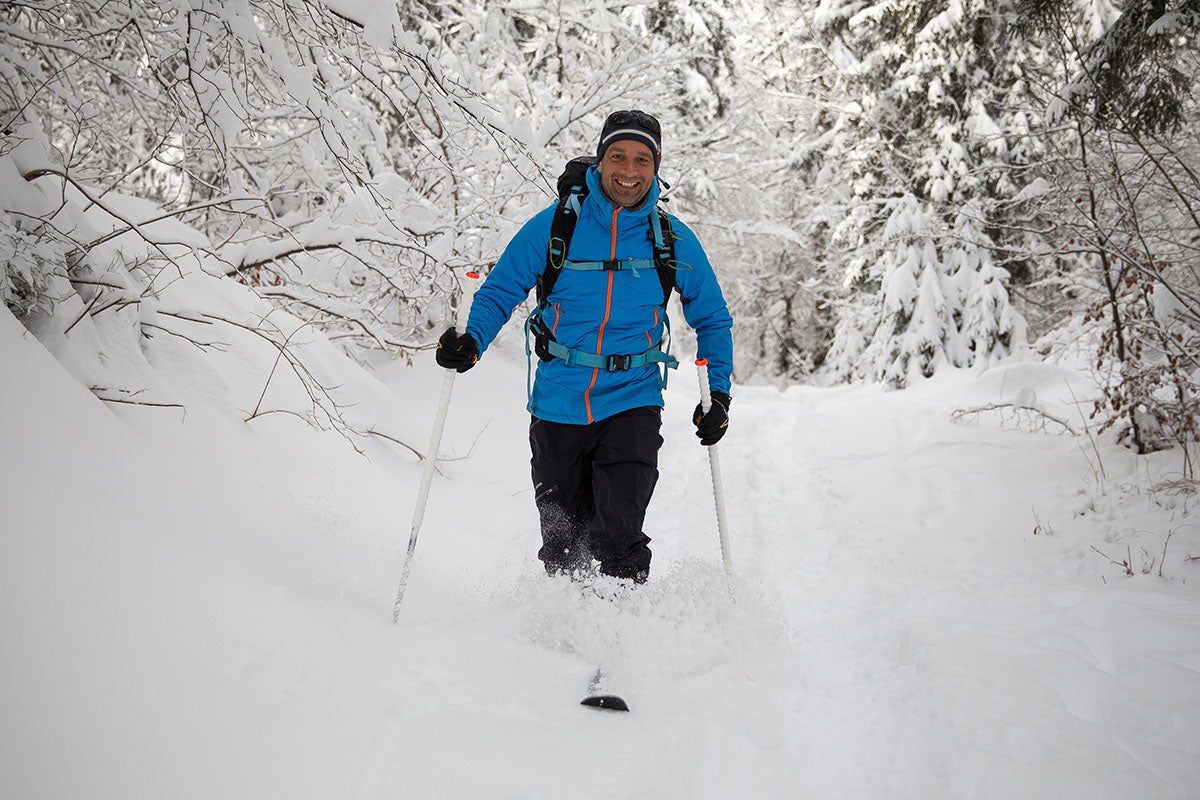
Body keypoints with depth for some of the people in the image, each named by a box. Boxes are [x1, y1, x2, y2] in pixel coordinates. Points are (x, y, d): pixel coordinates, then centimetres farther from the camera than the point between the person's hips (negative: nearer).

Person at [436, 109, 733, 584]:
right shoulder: (555, 226, -4)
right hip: (558, 406, 1)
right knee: (561, 542, 13)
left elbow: (712, 320, 12)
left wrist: (718, 394, 1)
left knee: (617, 535, -18)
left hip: (632, 404, -1)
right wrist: (472, 342, -17)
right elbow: (499, 292, 3)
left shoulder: (674, 241, -1)